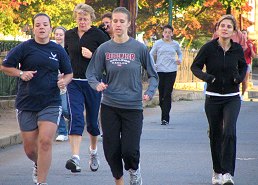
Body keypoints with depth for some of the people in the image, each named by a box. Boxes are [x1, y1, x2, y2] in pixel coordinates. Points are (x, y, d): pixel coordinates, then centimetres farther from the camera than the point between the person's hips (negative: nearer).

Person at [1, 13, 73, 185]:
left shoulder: (58, 50, 5)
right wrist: (21, 73, -12)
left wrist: (64, 81, -7)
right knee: (29, 148, 8)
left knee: (45, 142, -16)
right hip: (26, 104, 1)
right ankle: (38, 164, 42)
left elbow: (69, 73, 15)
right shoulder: (24, 48, -1)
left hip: (51, 104, 0)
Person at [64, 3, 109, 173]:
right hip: (74, 82, 2)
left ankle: (94, 152, 37)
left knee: (92, 119, 11)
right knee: (75, 118, -14)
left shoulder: (98, 35, -4)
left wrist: (92, 55, -17)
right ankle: (75, 158, -24)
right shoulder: (69, 35, 8)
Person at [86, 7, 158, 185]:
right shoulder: (104, 49, 1)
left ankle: (134, 170, 25)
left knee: (130, 150, -9)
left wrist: (149, 93, -12)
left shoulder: (139, 48, -3)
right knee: (111, 150, 5)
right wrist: (97, 85, -17)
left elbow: (153, 75, 5)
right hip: (109, 106, 2)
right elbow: (91, 74, 5)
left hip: (133, 106, -2)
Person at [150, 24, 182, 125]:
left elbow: (179, 53, 27)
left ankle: (165, 118, -9)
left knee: (167, 94, -8)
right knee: (161, 93, 3)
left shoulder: (175, 44, 9)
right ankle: (164, 113, 21)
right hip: (160, 71, 0)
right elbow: (151, 55, 10)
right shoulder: (158, 43, 4)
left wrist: (179, 60, 7)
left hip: (171, 71, 0)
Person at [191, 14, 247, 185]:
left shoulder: (237, 49, -1)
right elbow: (195, 67, 1)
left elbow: (243, 66, 17)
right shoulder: (209, 48, -7)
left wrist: (240, 77, -3)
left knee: (229, 132, -19)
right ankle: (217, 171, 26)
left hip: (232, 98, 0)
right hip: (213, 98, 0)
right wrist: (205, 76, -19)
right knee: (215, 135, 9)